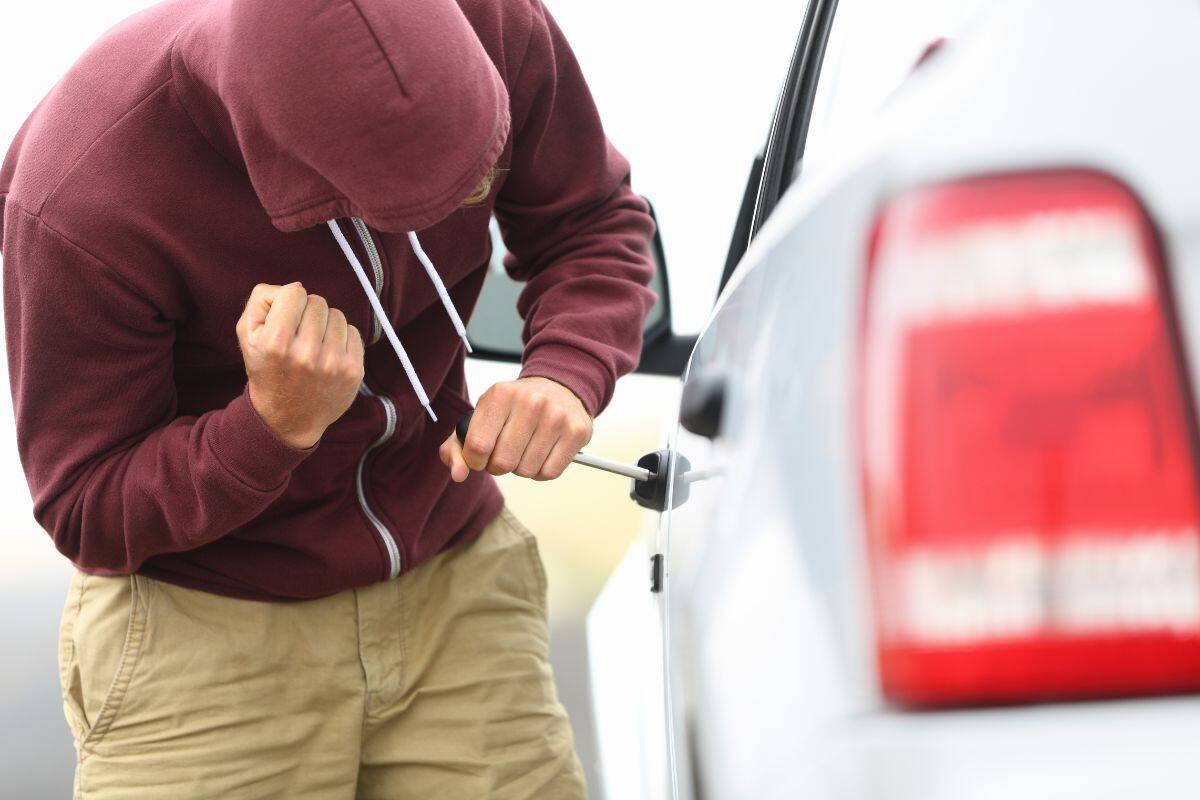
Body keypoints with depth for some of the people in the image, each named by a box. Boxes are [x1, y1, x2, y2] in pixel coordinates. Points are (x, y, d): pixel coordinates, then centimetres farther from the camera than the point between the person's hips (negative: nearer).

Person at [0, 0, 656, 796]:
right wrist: (277, 423, -33)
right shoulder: (80, 200, -26)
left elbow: (597, 221, 2)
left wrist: (565, 375, -19)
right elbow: (88, 518, -15)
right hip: (208, 628, -3)